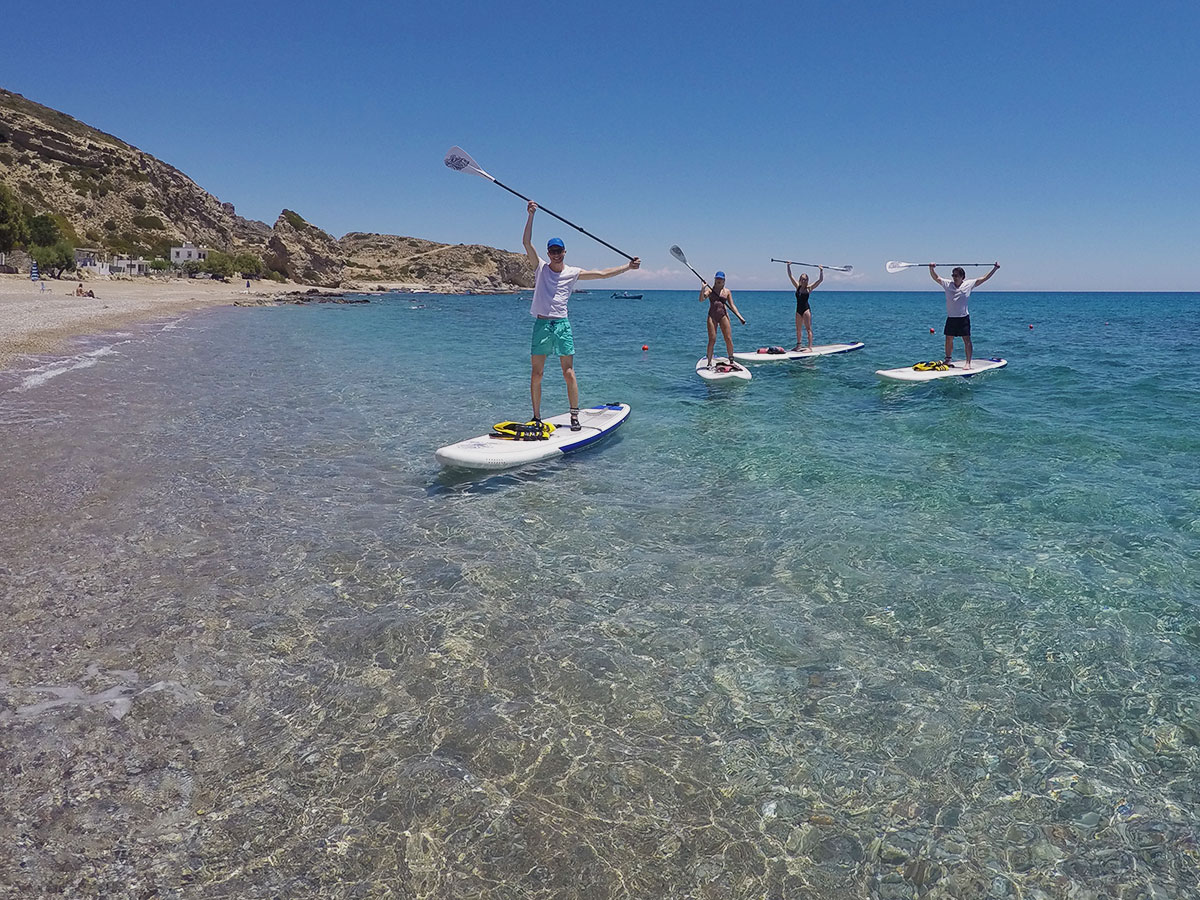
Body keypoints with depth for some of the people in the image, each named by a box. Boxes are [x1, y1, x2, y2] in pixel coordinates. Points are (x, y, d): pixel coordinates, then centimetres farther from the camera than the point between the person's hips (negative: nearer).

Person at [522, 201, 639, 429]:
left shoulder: (573, 273, 8)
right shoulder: (541, 267, 6)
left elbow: (603, 273, 10)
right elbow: (526, 242, -3)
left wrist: (628, 266, 8)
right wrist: (531, 215, -10)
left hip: (562, 325, 0)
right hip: (541, 324, 0)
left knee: (569, 373, -4)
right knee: (536, 375, 2)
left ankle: (574, 416, 4)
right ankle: (536, 417, 12)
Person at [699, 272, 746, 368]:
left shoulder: (727, 291, 10)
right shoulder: (710, 290, 5)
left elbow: (732, 306, 10)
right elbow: (701, 299, -9)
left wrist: (740, 317, 1)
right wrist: (702, 289, -24)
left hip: (723, 315, 2)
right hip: (712, 316, -2)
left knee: (728, 339, -1)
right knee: (712, 340, -4)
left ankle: (731, 361, 10)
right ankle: (709, 362, 3)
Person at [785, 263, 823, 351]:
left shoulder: (809, 288, -3)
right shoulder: (797, 287, 8)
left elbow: (821, 279, -8)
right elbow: (790, 276, 10)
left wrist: (821, 270, -15)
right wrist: (788, 266, 6)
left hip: (806, 309, -5)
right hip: (798, 310, 5)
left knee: (808, 329, -7)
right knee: (798, 329, 12)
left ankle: (810, 347, -10)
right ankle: (798, 345, 24)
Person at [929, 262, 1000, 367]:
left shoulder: (969, 284, 0)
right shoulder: (947, 284, 3)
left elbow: (984, 278, 3)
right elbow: (935, 277, 4)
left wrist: (995, 268, -3)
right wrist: (931, 268, -12)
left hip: (963, 318, -2)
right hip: (951, 318, 2)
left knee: (967, 340, -4)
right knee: (949, 339, 9)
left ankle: (968, 362, -3)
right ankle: (947, 360, 22)